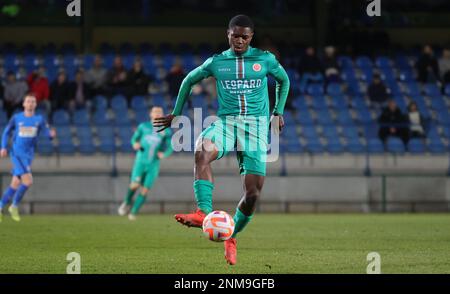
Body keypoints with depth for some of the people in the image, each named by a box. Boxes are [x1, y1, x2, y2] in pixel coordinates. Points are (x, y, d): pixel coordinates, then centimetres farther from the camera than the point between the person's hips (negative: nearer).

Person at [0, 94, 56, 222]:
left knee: (16, 183, 8)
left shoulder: (39, 119, 6)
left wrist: (52, 134, -25)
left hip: (28, 155, 4)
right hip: (17, 154, -4)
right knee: (28, 180, -19)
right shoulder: (16, 118, 1)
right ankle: (14, 206, -3)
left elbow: (47, 133, -2)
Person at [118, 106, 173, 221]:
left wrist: (164, 154, -12)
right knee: (135, 185, -14)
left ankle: (133, 212, 8)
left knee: (145, 190, -4)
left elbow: (170, 147, 9)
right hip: (141, 161, -1)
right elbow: (134, 138, 15)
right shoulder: (143, 126, 5)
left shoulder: (166, 131, 4)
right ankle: (127, 203, 15)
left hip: (153, 164, 1)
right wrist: (135, 144, -8)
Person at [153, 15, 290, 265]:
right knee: (202, 150, -37)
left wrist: (278, 111, 17)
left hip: (256, 125, 0)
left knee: (253, 193, -8)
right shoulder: (216, 62, 7)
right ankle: (203, 213, -45)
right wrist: (177, 113, 23)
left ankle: (231, 237, 18)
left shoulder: (265, 59, 5)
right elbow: (190, 80, 22)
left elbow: (284, 80, 24)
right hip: (226, 122, 0)